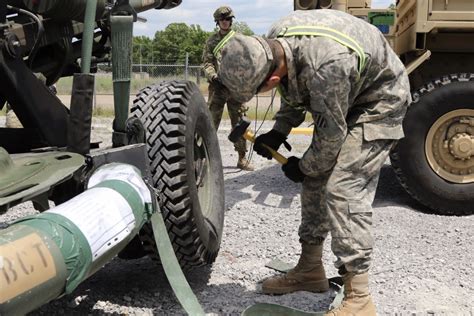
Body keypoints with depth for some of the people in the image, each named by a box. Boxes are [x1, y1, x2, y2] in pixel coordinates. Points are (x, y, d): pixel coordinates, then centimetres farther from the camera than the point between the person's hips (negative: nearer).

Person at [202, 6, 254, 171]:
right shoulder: (211, 41, 10)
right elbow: (207, 63, 4)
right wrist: (213, 77, -15)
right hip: (217, 86, 0)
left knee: (239, 123, 3)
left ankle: (242, 158, 9)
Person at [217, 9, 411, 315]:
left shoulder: (326, 66, -41)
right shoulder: (273, 44, -16)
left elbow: (331, 133, -26)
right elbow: (294, 89, 6)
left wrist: (304, 167, -9)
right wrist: (278, 132, -2)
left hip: (379, 100, -8)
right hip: (341, 100, 9)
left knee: (343, 190, -18)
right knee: (316, 182, 8)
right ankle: (310, 269, 23)